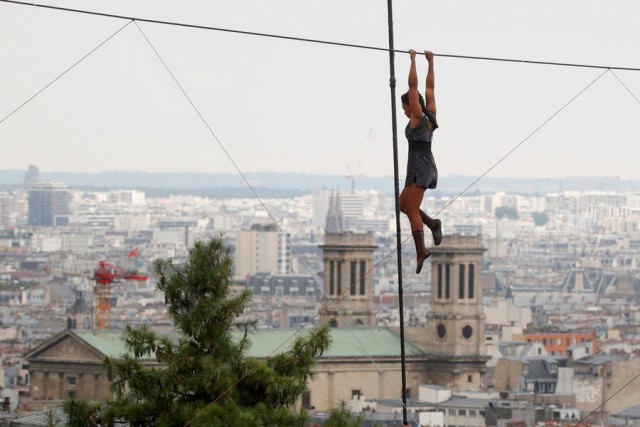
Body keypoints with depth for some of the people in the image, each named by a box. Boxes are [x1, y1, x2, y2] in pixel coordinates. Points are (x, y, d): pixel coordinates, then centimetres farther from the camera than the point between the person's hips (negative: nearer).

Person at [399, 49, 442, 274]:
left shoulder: (417, 116, -6)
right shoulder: (429, 115, 13)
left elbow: (413, 85, -10)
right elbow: (430, 87, 21)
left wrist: (413, 60, -7)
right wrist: (430, 62, 24)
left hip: (419, 167, -9)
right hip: (429, 167, 9)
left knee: (412, 210, -8)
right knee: (404, 204, 17)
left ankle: (421, 251, -15)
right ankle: (432, 223, 1)